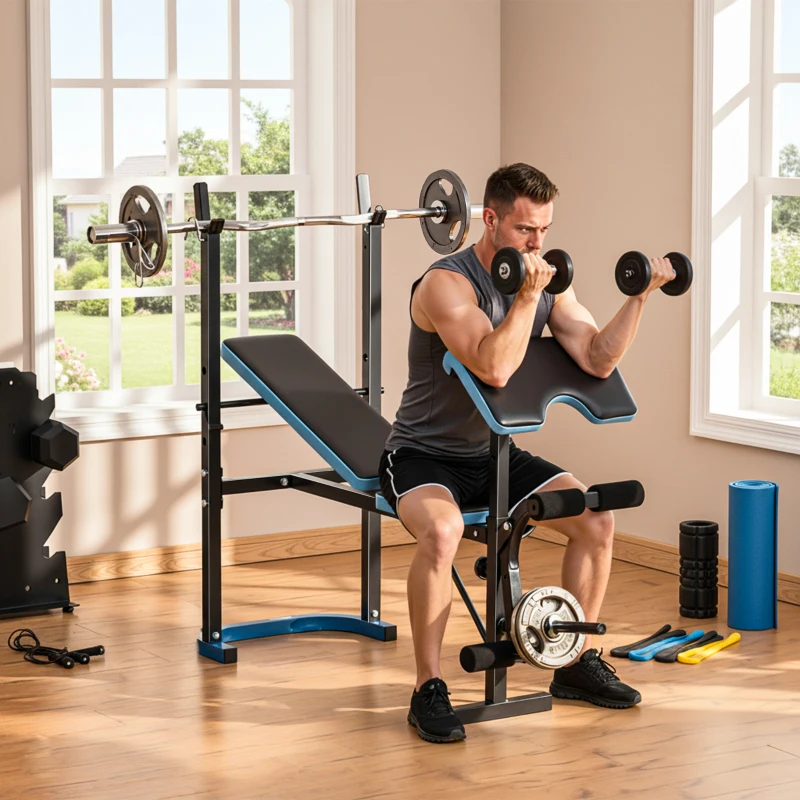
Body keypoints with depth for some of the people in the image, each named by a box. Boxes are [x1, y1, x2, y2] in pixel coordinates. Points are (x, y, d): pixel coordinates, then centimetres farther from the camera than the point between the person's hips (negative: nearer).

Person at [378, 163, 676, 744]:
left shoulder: (549, 282, 1)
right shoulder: (447, 283, -21)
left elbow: (598, 361, -7)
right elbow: (494, 369, -35)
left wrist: (640, 296, -15)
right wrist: (528, 295, -35)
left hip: (495, 455, 7)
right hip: (424, 456, -6)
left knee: (597, 519, -7)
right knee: (442, 531, -37)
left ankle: (577, 664, 10)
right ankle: (429, 690, -23)